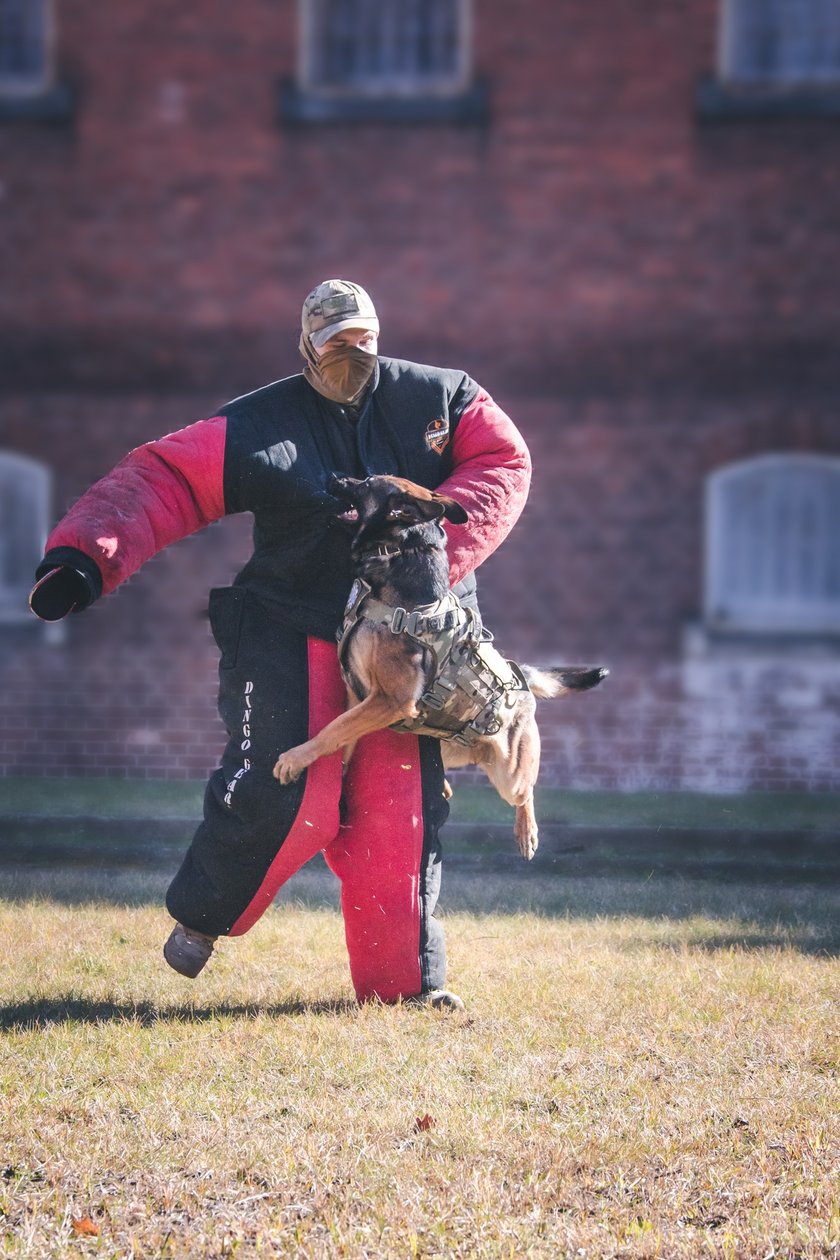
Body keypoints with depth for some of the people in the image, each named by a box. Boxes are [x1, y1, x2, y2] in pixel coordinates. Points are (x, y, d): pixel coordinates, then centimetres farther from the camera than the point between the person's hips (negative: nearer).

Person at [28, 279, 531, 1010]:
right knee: (281, 792, -13)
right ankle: (203, 914, 14)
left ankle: (405, 977, 6)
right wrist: (85, 555, -27)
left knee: (405, 802, -3)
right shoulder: (258, 428, -5)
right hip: (289, 630, -2)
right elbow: (160, 481, -11)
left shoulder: (440, 400, 3)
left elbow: (504, 463, -2)